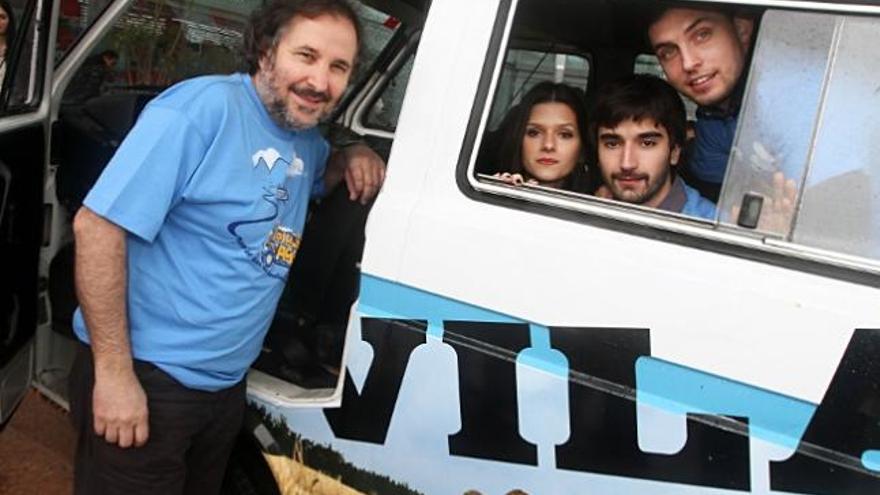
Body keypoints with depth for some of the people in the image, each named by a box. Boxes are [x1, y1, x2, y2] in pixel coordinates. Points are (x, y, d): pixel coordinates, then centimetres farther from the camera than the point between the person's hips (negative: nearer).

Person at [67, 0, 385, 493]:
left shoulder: (307, 138, 4)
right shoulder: (206, 106, -20)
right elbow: (97, 225, -22)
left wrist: (354, 156, 5)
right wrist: (114, 372, -23)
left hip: (228, 385, 8)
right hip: (147, 378, -8)